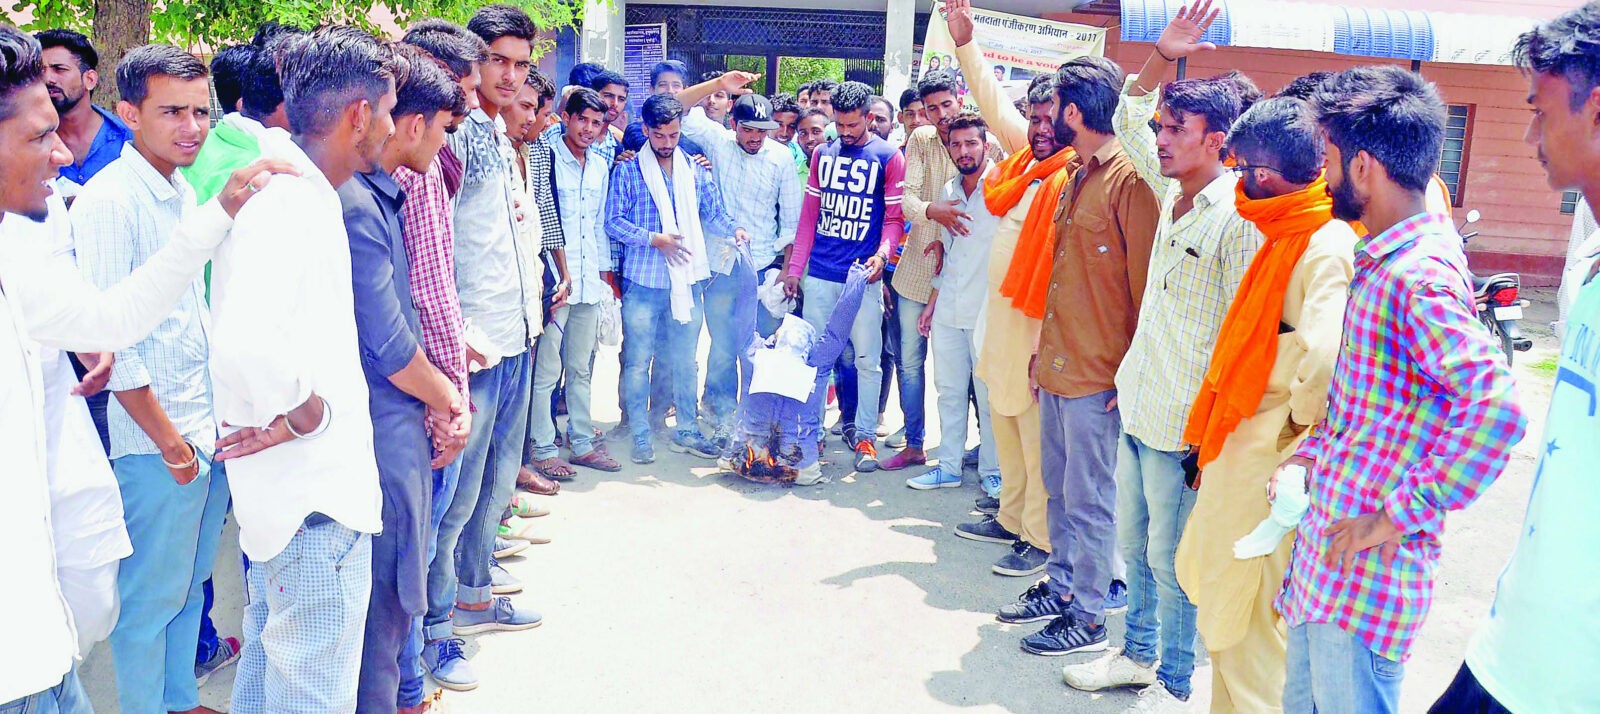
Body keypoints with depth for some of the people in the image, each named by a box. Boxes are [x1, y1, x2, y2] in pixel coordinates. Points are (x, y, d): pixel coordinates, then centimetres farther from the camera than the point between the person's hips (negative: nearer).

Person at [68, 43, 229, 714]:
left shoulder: (186, 193, 10)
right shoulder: (107, 201, -15)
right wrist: (167, 437, -14)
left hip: (212, 430, 8)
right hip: (156, 441, -8)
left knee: (190, 583, 20)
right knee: (151, 597, 6)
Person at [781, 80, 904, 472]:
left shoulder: (888, 157, 0)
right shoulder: (822, 153, 11)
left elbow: (894, 217, 0)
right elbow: (809, 214, 13)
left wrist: (883, 253, -19)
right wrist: (794, 268, 9)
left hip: (863, 276, -3)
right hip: (819, 274, 3)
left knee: (867, 358, 2)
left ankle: (865, 436, 11)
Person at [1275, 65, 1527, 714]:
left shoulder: (1421, 275, -22)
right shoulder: (1381, 259, 10)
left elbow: (1497, 408, -34)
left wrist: (1401, 516, -25)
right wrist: (1311, 454, 12)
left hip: (1366, 572, -9)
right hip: (1325, 546, 10)